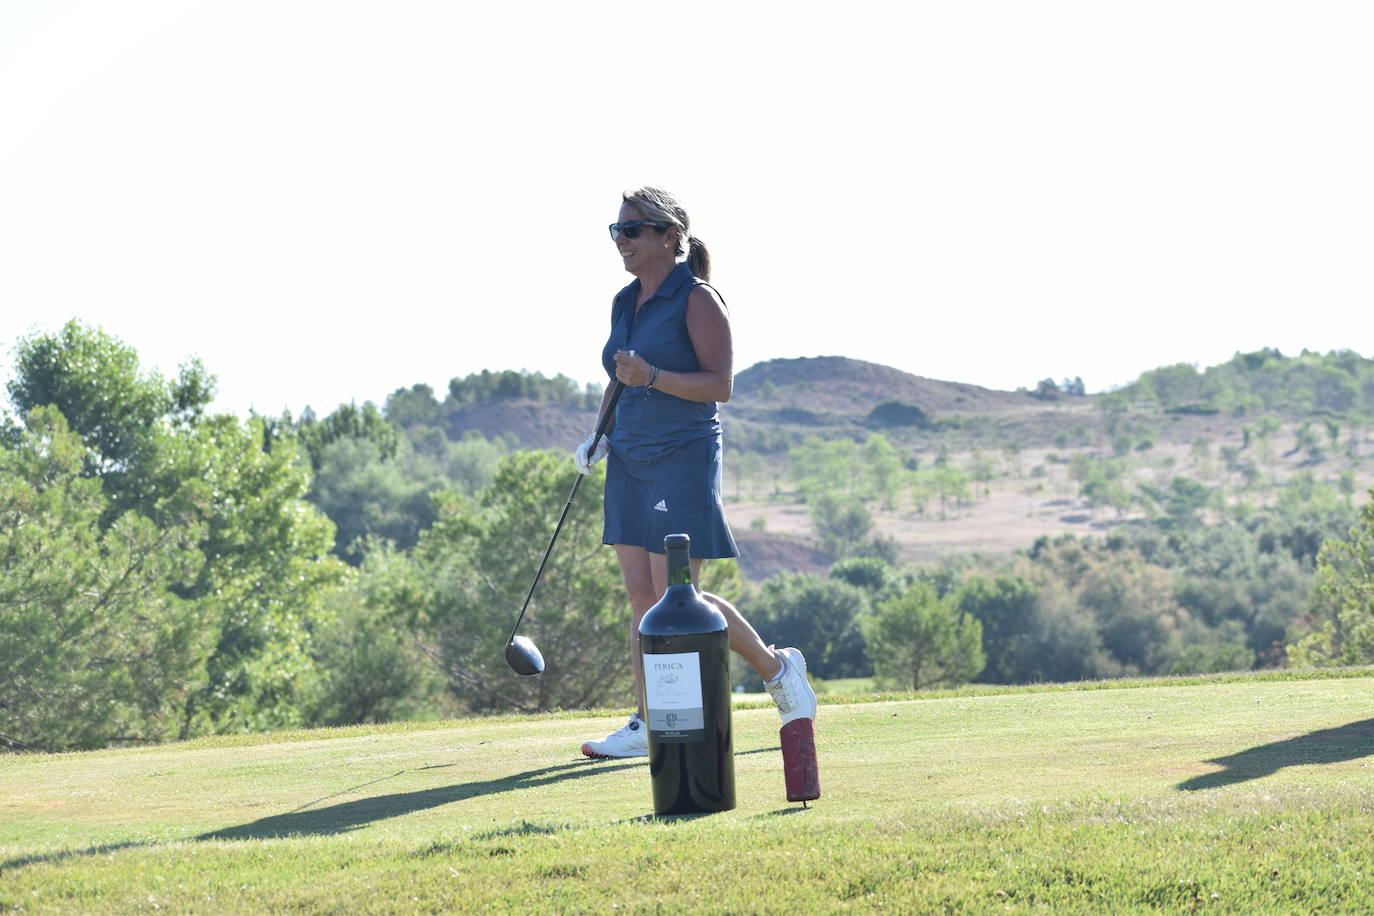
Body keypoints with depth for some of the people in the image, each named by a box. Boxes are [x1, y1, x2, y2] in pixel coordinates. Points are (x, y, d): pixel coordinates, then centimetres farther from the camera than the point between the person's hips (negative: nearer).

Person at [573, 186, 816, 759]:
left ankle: (778, 667, 12)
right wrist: (600, 437, 10)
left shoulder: (697, 299, -9)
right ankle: (647, 725, 2)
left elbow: (720, 385, -13)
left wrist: (652, 376, -24)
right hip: (630, 462, 7)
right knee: (642, 594, 2)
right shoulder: (624, 302, 14)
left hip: (683, 458, -7)